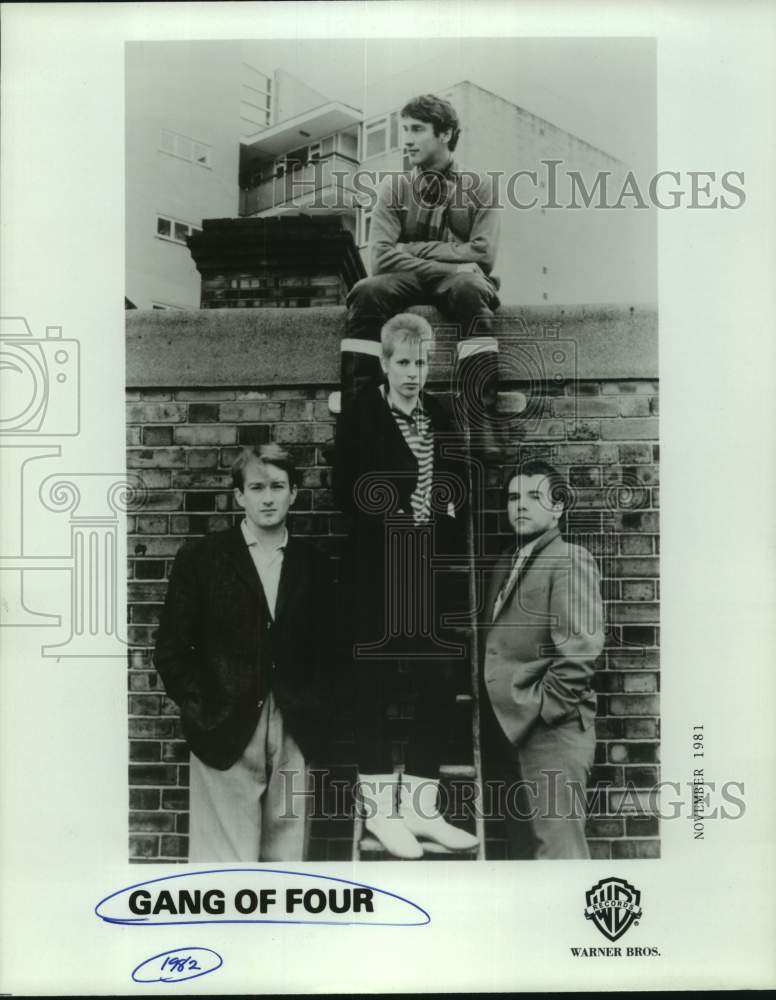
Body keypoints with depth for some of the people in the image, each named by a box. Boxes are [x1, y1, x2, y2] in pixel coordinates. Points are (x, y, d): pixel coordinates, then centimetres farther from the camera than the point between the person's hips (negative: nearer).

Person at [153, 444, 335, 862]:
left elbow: (326, 648, 13)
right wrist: (201, 710, -5)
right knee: (226, 864, -2)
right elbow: (171, 649, 2)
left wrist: (316, 713, 2)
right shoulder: (201, 557, 2)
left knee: (286, 856, 7)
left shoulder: (313, 563, 9)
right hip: (226, 733, -2)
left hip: (294, 734, 3)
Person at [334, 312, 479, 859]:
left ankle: (421, 807, 21)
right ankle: (381, 809, 18)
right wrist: (398, 517, -17)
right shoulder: (361, 415, -4)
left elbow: (462, 484, 15)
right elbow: (348, 492, -11)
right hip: (379, 573, -5)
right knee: (377, 686, 4)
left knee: (440, 686, 7)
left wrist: (450, 514, -5)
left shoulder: (440, 416, 12)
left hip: (435, 571, 5)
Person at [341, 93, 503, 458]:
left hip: (457, 280, -1)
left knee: (471, 289, -37)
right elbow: (382, 258, -4)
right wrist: (448, 264, -12)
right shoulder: (393, 187, 10)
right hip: (407, 281, 1)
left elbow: (482, 256, -5)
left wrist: (414, 249, -7)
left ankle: (484, 424, -43)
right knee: (366, 292, -31)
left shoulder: (480, 185, 7)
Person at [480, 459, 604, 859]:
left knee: (555, 847, -7)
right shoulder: (508, 562, 18)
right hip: (512, 729, 9)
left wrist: (543, 708, -16)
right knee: (523, 844, 16)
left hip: (551, 728, -8)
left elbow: (580, 648, -16)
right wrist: (497, 716, 8)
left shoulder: (569, 559, -6)